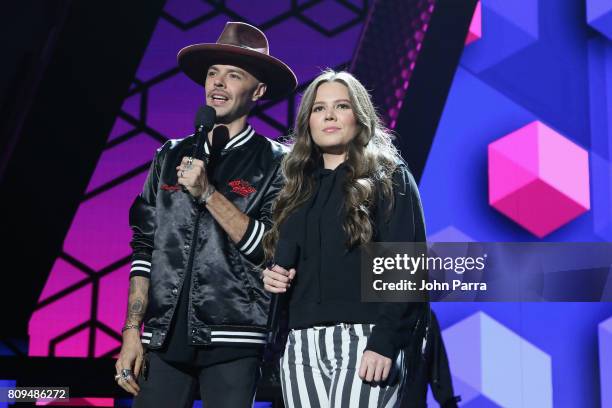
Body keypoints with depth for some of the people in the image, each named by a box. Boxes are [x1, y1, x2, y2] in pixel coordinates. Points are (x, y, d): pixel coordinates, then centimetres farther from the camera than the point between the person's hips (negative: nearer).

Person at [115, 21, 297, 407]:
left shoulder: (275, 161, 1)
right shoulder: (171, 157, 12)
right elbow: (145, 247, 11)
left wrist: (206, 192, -13)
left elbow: (271, 249, -8)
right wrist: (132, 331, 4)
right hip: (164, 336, 3)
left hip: (232, 341, -3)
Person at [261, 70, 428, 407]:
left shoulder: (389, 178, 3)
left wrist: (386, 341, -17)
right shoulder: (298, 189, 18)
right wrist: (273, 277, 4)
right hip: (301, 347, 5)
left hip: (363, 340, -4)